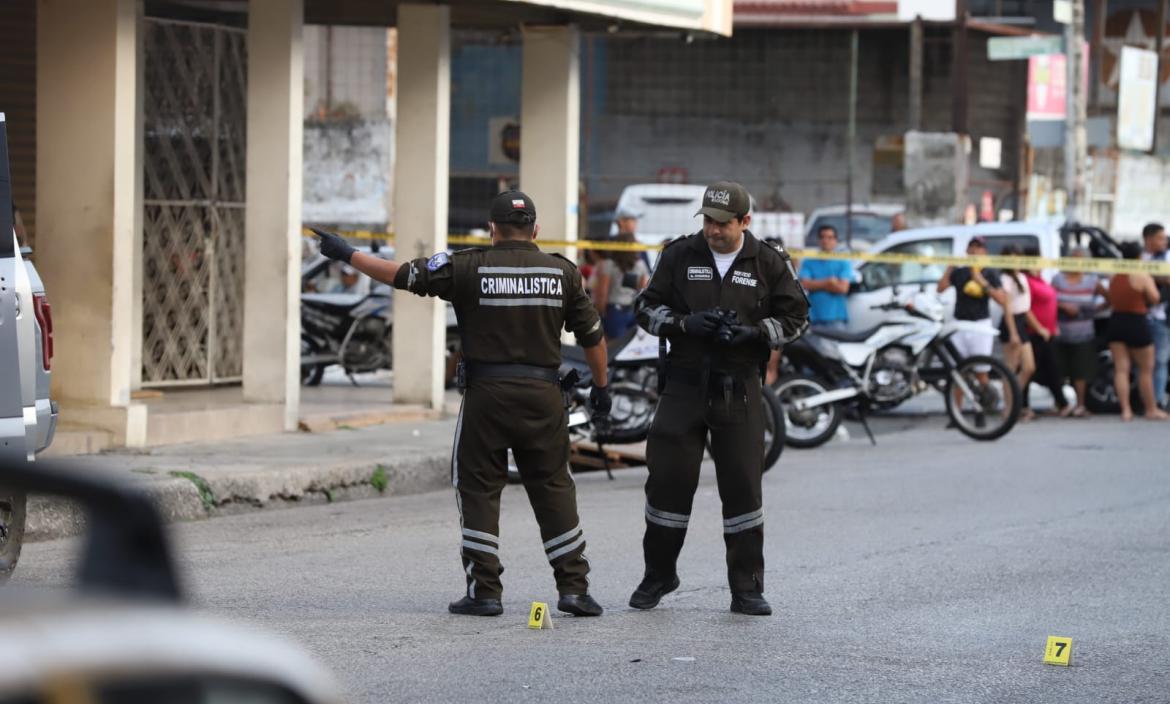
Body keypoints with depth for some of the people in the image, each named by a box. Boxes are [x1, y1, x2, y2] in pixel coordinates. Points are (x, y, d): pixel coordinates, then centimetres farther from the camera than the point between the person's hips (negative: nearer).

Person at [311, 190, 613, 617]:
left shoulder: (470, 267, -4)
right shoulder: (561, 271, 4)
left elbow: (402, 275, -3)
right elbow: (591, 334, 9)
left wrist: (347, 254, 8)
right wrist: (601, 387, 22)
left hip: (487, 394, -2)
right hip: (543, 395, 2)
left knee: (478, 489, 7)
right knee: (553, 488, 9)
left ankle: (484, 592, 4)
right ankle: (574, 588, 5)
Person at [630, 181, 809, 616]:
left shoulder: (769, 264, 1)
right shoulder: (680, 256, 3)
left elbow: (795, 317, 5)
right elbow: (647, 308, 7)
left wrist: (752, 333, -13)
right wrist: (685, 323, -13)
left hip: (739, 389, -1)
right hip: (685, 383, 1)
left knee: (743, 486, -1)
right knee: (669, 479, 1)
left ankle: (746, 589, 7)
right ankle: (658, 576, 19)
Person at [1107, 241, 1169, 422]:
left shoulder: (1114, 278, 8)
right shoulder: (1143, 277, -11)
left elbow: (1111, 301, 13)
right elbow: (1155, 299, -8)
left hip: (1116, 322, 5)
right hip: (1137, 323, -5)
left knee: (1121, 369, 3)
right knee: (1146, 370, 6)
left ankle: (1125, 410, -3)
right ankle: (1151, 410, 13)